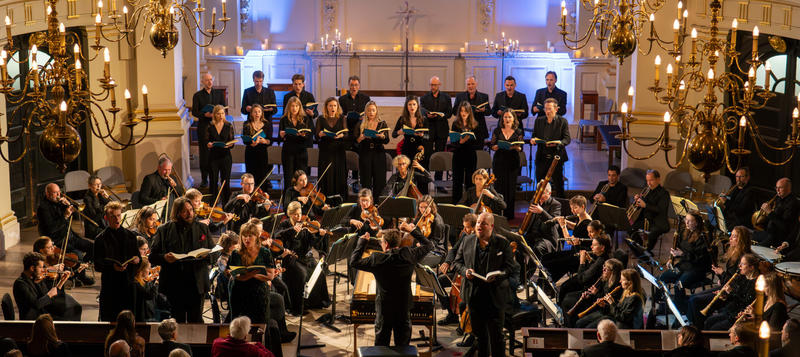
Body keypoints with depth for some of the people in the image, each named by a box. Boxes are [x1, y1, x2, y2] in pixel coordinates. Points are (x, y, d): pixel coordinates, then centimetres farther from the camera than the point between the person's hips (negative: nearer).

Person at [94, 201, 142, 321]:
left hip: (128, 283, 3)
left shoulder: (131, 236, 11)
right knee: (108, 320, -2)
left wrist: (137, 260, -8)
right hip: (109, 286, -3)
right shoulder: (101, 239, 0)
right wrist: (112, 266, -23)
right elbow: (97, 265, -6)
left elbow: (138, 256, 16)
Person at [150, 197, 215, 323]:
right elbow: (152, 256, 4)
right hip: (174, 286, -1)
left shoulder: (203, 228, 11)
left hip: (197, 286, 1)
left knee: (196, 321, 2)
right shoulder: (165, 230, 5)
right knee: (177, 321, 5)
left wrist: (207, 256, -11)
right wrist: (164, 258, -17)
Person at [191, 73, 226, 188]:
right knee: (204, 153, -1)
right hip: (203, 127, -1)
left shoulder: (219, 93, 11)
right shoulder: (197, 95, 4)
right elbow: (194, 112, 1)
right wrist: (205, 115, -16)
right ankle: (204, 179, 4)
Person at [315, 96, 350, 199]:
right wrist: (321, 134, -22)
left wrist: (341, 135, -21)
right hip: (325, 151, -1)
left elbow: (347, 134, 1)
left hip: (339, 151, 1)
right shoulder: (321, 119, 7)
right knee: (327, 177, -3)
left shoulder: (341, 118, 8)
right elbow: (316, 134, 1)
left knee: (339, 176, -1)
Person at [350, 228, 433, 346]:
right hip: (404, 310, 2)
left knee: (381, 345, 14)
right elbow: (429, 245, 5)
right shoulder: (409, 255, -12)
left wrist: (362, 242, 1)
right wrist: (412, 231, 12)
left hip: (384, 310, -2)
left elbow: (354, 262, -7)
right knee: (403, 345, 15)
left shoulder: (377, 260, -18)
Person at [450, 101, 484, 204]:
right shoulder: (455, 124, 1)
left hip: (471, 157, 0)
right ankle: (456, 204, 10)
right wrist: (460, 142, -24)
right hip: (458, 156, 0)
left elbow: (480, 143, -2)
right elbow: (452, 142, -5)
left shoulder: (474, 125, 2)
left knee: (470, 182, 4)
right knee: (457, 182, 4)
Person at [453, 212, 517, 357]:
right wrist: (465, 271, -10)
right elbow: (457, 262, 12)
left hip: (495, 296, -3)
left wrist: (497, 275, -21)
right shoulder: (467, 241, 7)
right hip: (474, 295, 3)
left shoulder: (502, 243, -2)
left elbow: (511, 267, -3)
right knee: (479, 333, 13)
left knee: (496, 333, 1)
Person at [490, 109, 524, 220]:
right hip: (499, 162, 0)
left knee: (511, 187, 0)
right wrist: (495, 147, -17)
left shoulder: (518, 132, 5)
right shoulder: (497, 131, 6)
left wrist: (515, 147, -19)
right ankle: (498, 212, 4)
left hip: (512, 162, 0)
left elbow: (521, 148, 3)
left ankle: (509, 213, 8)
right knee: (499, 186, -3)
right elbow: (492, 145, 5)